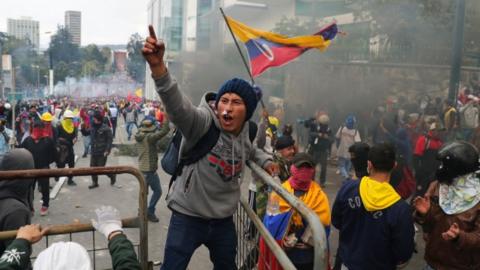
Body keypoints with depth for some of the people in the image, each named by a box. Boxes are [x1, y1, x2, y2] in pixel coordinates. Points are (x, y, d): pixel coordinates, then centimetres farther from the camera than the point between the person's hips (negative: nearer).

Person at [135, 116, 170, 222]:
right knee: (157, 191, 4)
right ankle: (150, 212, 9)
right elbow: (164, 131, -29)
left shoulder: (140, 135, 1)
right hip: (150, 169, -8)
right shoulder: (149, 137, -21)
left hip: (143, 168, 9)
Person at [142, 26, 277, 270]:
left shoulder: (244, 136, -2)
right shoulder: (202, 123, -21)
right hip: (188, 217, -5)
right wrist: (157, 66, -57)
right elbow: (176, 104, -42)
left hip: (223, 220, 6)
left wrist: (265, 161, 6)